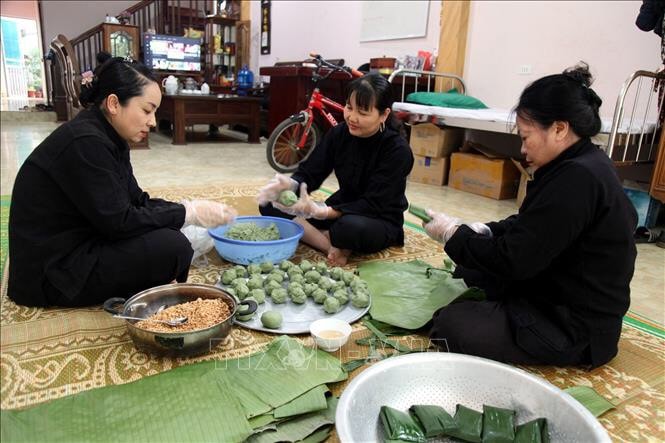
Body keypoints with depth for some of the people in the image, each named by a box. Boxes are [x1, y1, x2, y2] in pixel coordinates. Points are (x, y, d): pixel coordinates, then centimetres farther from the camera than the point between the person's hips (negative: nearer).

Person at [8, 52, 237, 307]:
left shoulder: (108, 137, 5)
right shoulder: (85, 143, -24)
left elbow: (137, 202, 5)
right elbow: (119, 221, -25)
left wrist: (193, 209, -8)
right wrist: (188, 213, -19)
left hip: (81, 244, 10)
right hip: (53, 272, -10)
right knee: (173, 248, -21)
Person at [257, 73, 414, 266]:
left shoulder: (398, 150, -21)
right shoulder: (339, 134, -6)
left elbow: (373, 205, -26)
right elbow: (309, 173, -8)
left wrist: (322, 212, -39)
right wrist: (291, 184, -33)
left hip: (380, 221, -5)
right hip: (343, 210, 6)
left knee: (352, 226, -43)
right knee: (269, 205, -11)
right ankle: (332, 246, -22)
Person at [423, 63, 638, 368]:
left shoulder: (578, 179, -27)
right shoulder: (582, 166, 5)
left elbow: (514, 260, -27)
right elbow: (527, 227, 13)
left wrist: (453, 235, -13)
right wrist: (481, 231, -4)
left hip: (575, 329, -10)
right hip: (560, 299, 10)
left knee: (449, 326, -20)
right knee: (466, 274, 18)